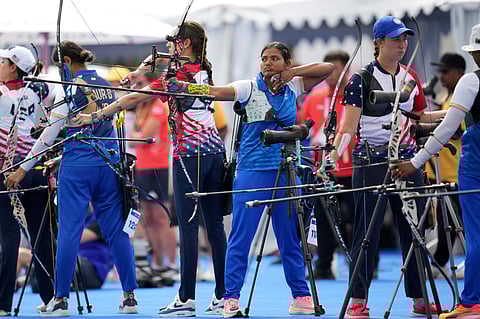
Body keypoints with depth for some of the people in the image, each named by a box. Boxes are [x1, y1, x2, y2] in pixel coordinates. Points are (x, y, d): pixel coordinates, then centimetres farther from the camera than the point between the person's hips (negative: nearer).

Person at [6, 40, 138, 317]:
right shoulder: (106, 85, 13)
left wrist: (24, 168, -5)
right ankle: (130, 296, 6)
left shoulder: (71, 87, -8)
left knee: (69, 231, -3)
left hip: (78, 166, -6)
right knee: (116, 230, 7)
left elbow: (51, 132, -9)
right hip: (109, 161, 6)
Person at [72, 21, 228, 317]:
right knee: (216, 224, 7)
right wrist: (141, 71, 12)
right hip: (215, 150, 7)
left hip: (190, 153, -7)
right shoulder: (203, 69, 12)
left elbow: (135, 98, -10)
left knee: (189, 226, -7)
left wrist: (95, 116, -4)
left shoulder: (177, 75, -10)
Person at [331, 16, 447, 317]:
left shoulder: (411, 77, 10)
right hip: (371, 162, -5)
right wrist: (333, 155, -25)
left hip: (407, 160, 5)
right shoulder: (361, 80, -7)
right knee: (367, 232, -4)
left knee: (413, 230, 7)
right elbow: (348, 128, -11)